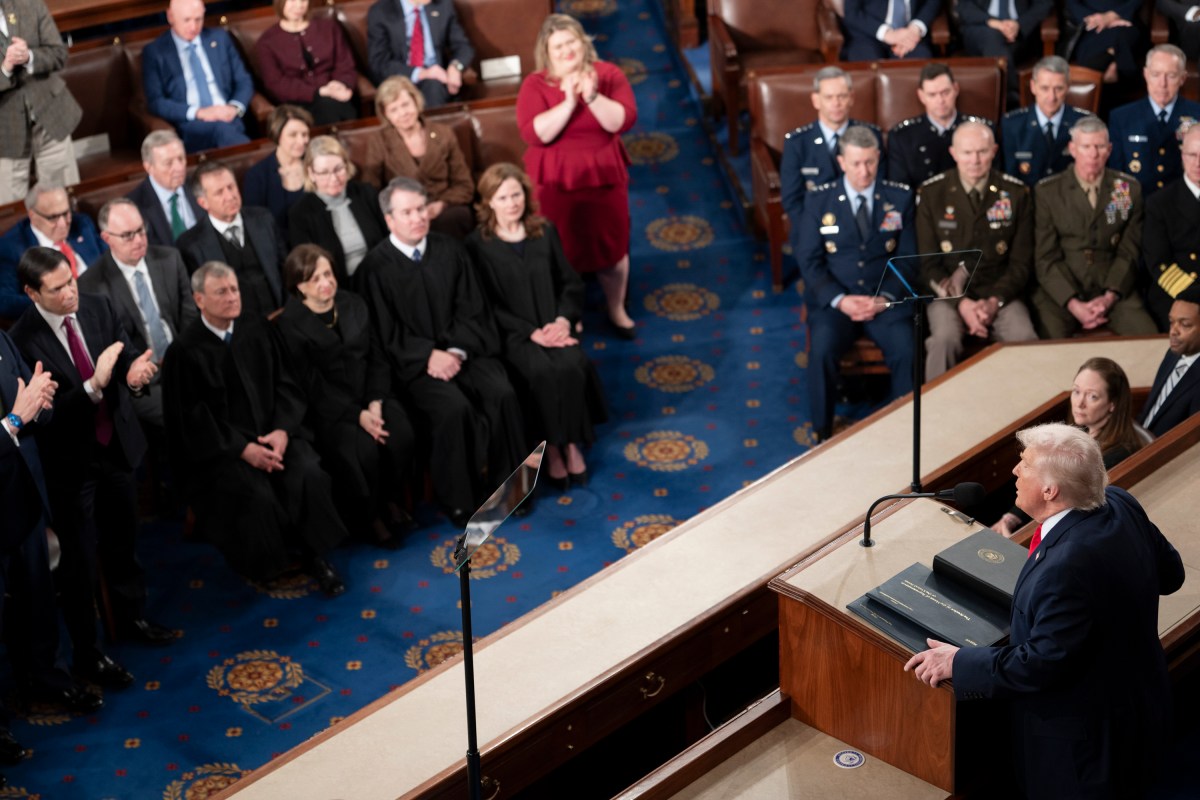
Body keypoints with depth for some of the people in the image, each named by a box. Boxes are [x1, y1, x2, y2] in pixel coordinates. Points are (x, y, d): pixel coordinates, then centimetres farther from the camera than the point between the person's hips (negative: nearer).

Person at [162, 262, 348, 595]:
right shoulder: (185, 351, -8)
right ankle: (271, 564, -2)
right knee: (257, 495, -30)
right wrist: (242, 449, -18)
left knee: (309, 475, -24)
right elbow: (190, 419, -9)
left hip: (272, 433, 4)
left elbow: (285, 386, 7)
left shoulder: (256, 330, 6)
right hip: (219, 446, -4)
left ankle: (314, 556, -5)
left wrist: (282, 431, -11)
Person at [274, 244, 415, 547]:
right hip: (328, 408, -5)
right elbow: (312, 385, -12)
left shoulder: (354, 305, 9)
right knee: (363, 449, -30)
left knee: (401, 435, -24)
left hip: (370, 395, 5)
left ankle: (392, 502, 1)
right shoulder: (290, 324, -7)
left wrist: (375, 402, -10)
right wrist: (357, 415, -22)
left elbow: (377, 359, 8)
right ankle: (366, 519, -6)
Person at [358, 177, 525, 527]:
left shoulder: (450, 251, 11)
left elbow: (471, 310, 7)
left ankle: (507, 484, -9)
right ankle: (460, 501, -17)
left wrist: (456, 352, -10)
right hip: (413, 364, -4)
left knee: (502, 393, -24)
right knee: (454, 407, -31)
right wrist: (429, 356, -17)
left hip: (462, 350, 4)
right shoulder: (375, 268, -2)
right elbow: (386, 334, -5)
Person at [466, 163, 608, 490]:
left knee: (572, 365, -27)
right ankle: (552, 447, -15)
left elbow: (571, 284, 12)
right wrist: (531, 332, -15)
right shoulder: (478, 244, -2)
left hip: (553, 326, 3)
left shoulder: (545, 231, 9)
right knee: (543, 371, -31)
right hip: (513, 333, -3)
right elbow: (486, 304, -5)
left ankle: (571, 442, -11)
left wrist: (563, 320, -7)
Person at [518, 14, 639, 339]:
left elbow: (623, 121, -13)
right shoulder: (535, 85, -6)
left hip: (603, 176, 1)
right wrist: (569, 102, -25)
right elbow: (535, 134, -19)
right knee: (563, 251, 4)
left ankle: (617, 310, 31)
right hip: (555, 182, -1)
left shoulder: (608, 74, -2)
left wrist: (592, 96, -26)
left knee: (612, 246, 10)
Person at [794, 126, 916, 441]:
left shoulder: (900, 198, 7)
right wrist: (839, 300, -15)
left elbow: (908, 257, 5)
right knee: (823, 350, -30)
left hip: (886, 300, 1)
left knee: (907, 350, -28)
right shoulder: (818, 200, 4)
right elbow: (809, 260, 0)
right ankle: (823, 435, -15)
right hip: (833, 299, -1)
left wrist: (886, 298, -13)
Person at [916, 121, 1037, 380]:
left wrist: (995, 301, -12)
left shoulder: (1016, 193, 3)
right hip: (949, 292, -1)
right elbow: (928, 263, -1)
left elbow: (1022, 261, 4)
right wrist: (961, 303, -15)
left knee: (1026, 341, -29)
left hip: (1001, 293, 1)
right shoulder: (931, 194, 0)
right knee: (945, 339, -34)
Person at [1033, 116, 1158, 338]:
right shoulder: (1046, 192, 2)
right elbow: (1046, 257, -2)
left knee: (1149, 337, -22)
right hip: (1060, 291, -2)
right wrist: (1073, 304, -15)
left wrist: (1109, 297, -10)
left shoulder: (1129, 189, 8)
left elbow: (1129, 251, 6)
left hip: (1113, 289, 2)